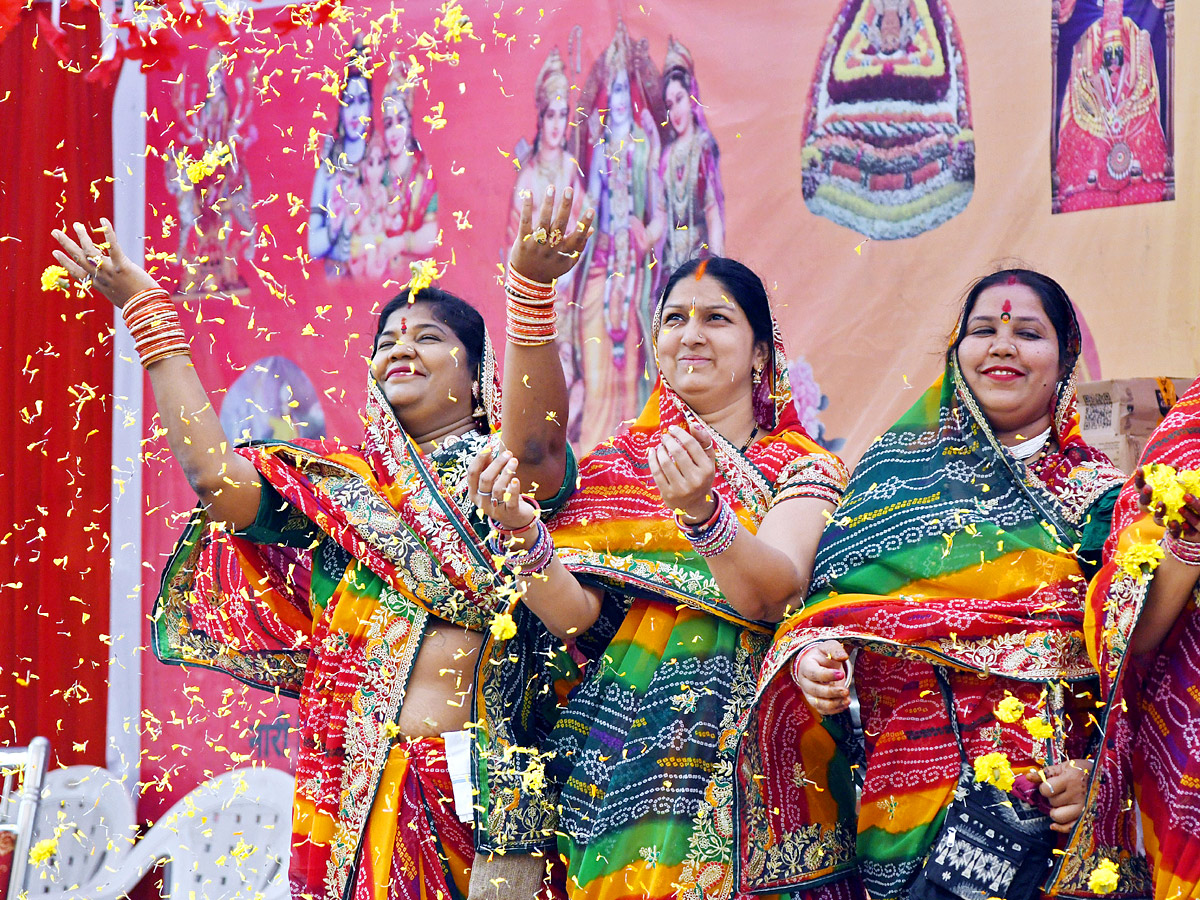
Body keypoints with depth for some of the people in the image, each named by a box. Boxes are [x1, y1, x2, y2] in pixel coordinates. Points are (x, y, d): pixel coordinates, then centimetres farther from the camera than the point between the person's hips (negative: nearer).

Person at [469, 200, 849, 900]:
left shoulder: (805, 470, 5)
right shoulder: (614, 465, 12)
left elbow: (772, 592, -15)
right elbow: (577, 613, -2)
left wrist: (703, 509, -32)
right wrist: (522, 532, -21)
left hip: (736, 749, -2)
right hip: (613, 753, 2)